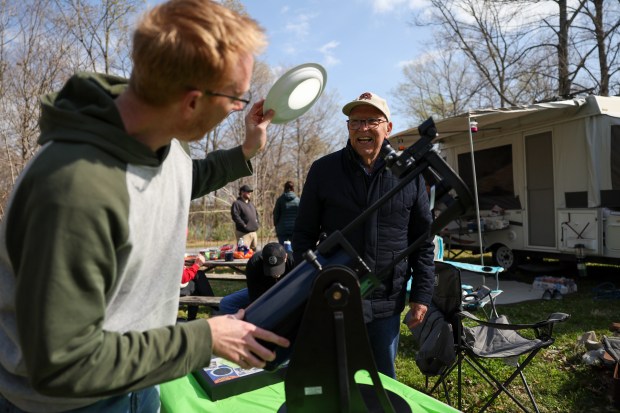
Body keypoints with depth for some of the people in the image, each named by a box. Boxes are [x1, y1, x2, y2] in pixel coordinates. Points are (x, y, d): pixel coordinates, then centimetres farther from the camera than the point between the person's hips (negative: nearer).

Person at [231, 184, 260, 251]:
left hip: (253, 232, 9)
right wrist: (244, 225, -19)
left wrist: (257, 223, 14)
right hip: (243, 233, -9)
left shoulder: (251, 204, 21)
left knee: (253, 250, 15)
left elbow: (256, 214, 31)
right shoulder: (237, 203, -7)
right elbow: (235, 216, -19)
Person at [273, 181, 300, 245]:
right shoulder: (298, 200, -2)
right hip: (295, 228, 1)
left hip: (282, 229, 0)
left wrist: (276, 224, 15)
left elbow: (276, 214, 2)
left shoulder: (280, 199, -3)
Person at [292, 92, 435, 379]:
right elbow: (304, 234, 2)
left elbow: (423, 239, 6)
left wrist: (421, 294, 3)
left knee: (384, 379, 19)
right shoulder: (323, 170, -2)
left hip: (387, 304, 1)